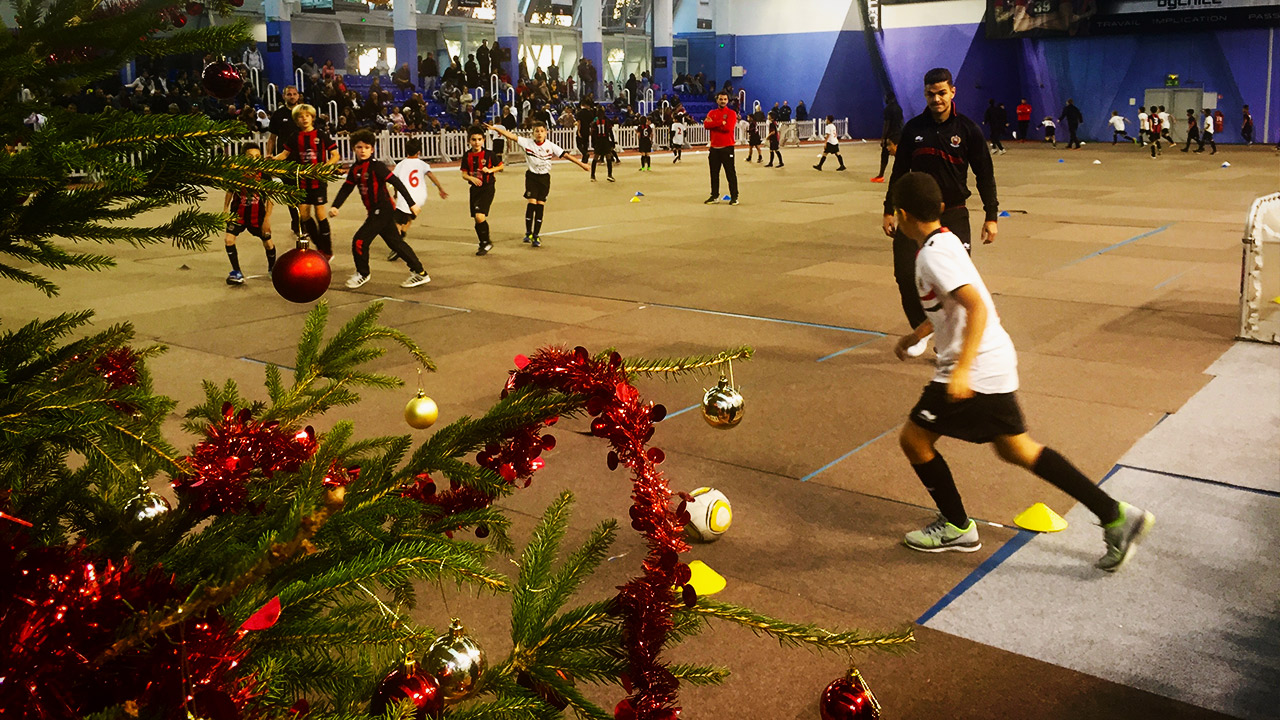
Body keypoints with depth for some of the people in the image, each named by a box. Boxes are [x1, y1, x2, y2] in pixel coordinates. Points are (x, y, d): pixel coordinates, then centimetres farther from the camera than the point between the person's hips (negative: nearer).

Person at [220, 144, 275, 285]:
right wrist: (225, 209, 6)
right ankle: (236, 272, 2)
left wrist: (267, 218, -11)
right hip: (238, 213, 0)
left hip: (257, 215, 0)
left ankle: (272, 268, 38)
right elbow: (230, 191, 5)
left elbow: (269, 198, -8)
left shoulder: (263, 174, -14)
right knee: (229, 239, -14)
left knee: (268, 243, 7)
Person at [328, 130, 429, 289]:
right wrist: (335, 206, -5)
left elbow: (396, 182, -17)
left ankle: (363, 274, 14)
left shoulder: (376, 166, -15)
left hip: (382, 211, -8)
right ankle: (419, 273, 19)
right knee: (395, 242, 12)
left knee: (360, 240, -7)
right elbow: (346, 188, 9)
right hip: (375, 212, 8)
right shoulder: (355, 169, 8)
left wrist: (411, 203, -19)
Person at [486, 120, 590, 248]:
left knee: (540, 204, -1)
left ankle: (536, 235, 6)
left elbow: (565, 155, -6)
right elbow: (511, 136, -11)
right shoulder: (527, 143, -6)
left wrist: (581, 164, -9)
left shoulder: (551, 146, -5)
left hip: (545, 177, 1)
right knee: (532, 202, -11)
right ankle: (528, 233, -1)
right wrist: (495, 128, -18)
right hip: (532, 176, -1)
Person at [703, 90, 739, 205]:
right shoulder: (712, 113, 12)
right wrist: (721, 123, -14)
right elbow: (706, 125, -6)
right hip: (714, 148, 5)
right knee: (714, 173, 9)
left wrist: (713, 124, -9)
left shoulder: (731, 113, -1)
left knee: (730, 173, -4)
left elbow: (728, 127, -17)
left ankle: (734, 197, 1)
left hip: (727, 148, -5)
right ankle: (715, 196, 18)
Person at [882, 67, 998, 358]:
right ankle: (921, 330, 20)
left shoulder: (967, 129, -3)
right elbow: (899, 172, 12)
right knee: (905, 273, -3)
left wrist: (991, 216, -2)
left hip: (954, 216, -2)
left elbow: (985, 175, 1)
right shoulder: (913, 128, 3)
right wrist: (889, 210, 10)